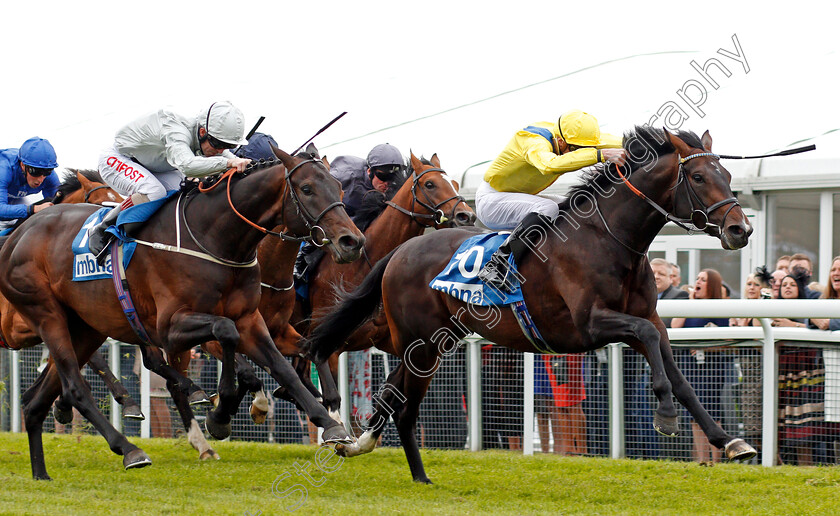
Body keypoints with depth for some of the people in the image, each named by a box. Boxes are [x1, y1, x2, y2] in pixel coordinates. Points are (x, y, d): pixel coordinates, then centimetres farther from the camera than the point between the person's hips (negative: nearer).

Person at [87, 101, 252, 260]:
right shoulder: (176, 132, -42)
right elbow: (187, 165, -60)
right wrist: (227, 162, -68)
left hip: (152, 168, 8)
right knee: (154, 193, -36)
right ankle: (101, 230, -19)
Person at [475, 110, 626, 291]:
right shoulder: (534, 142, -31)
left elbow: (611, 141, 1)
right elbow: (549, 164, -53)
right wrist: (600, 155, -59)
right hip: (490, 200, -9)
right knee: (548, 208, -32)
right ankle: (497, 265, -32)